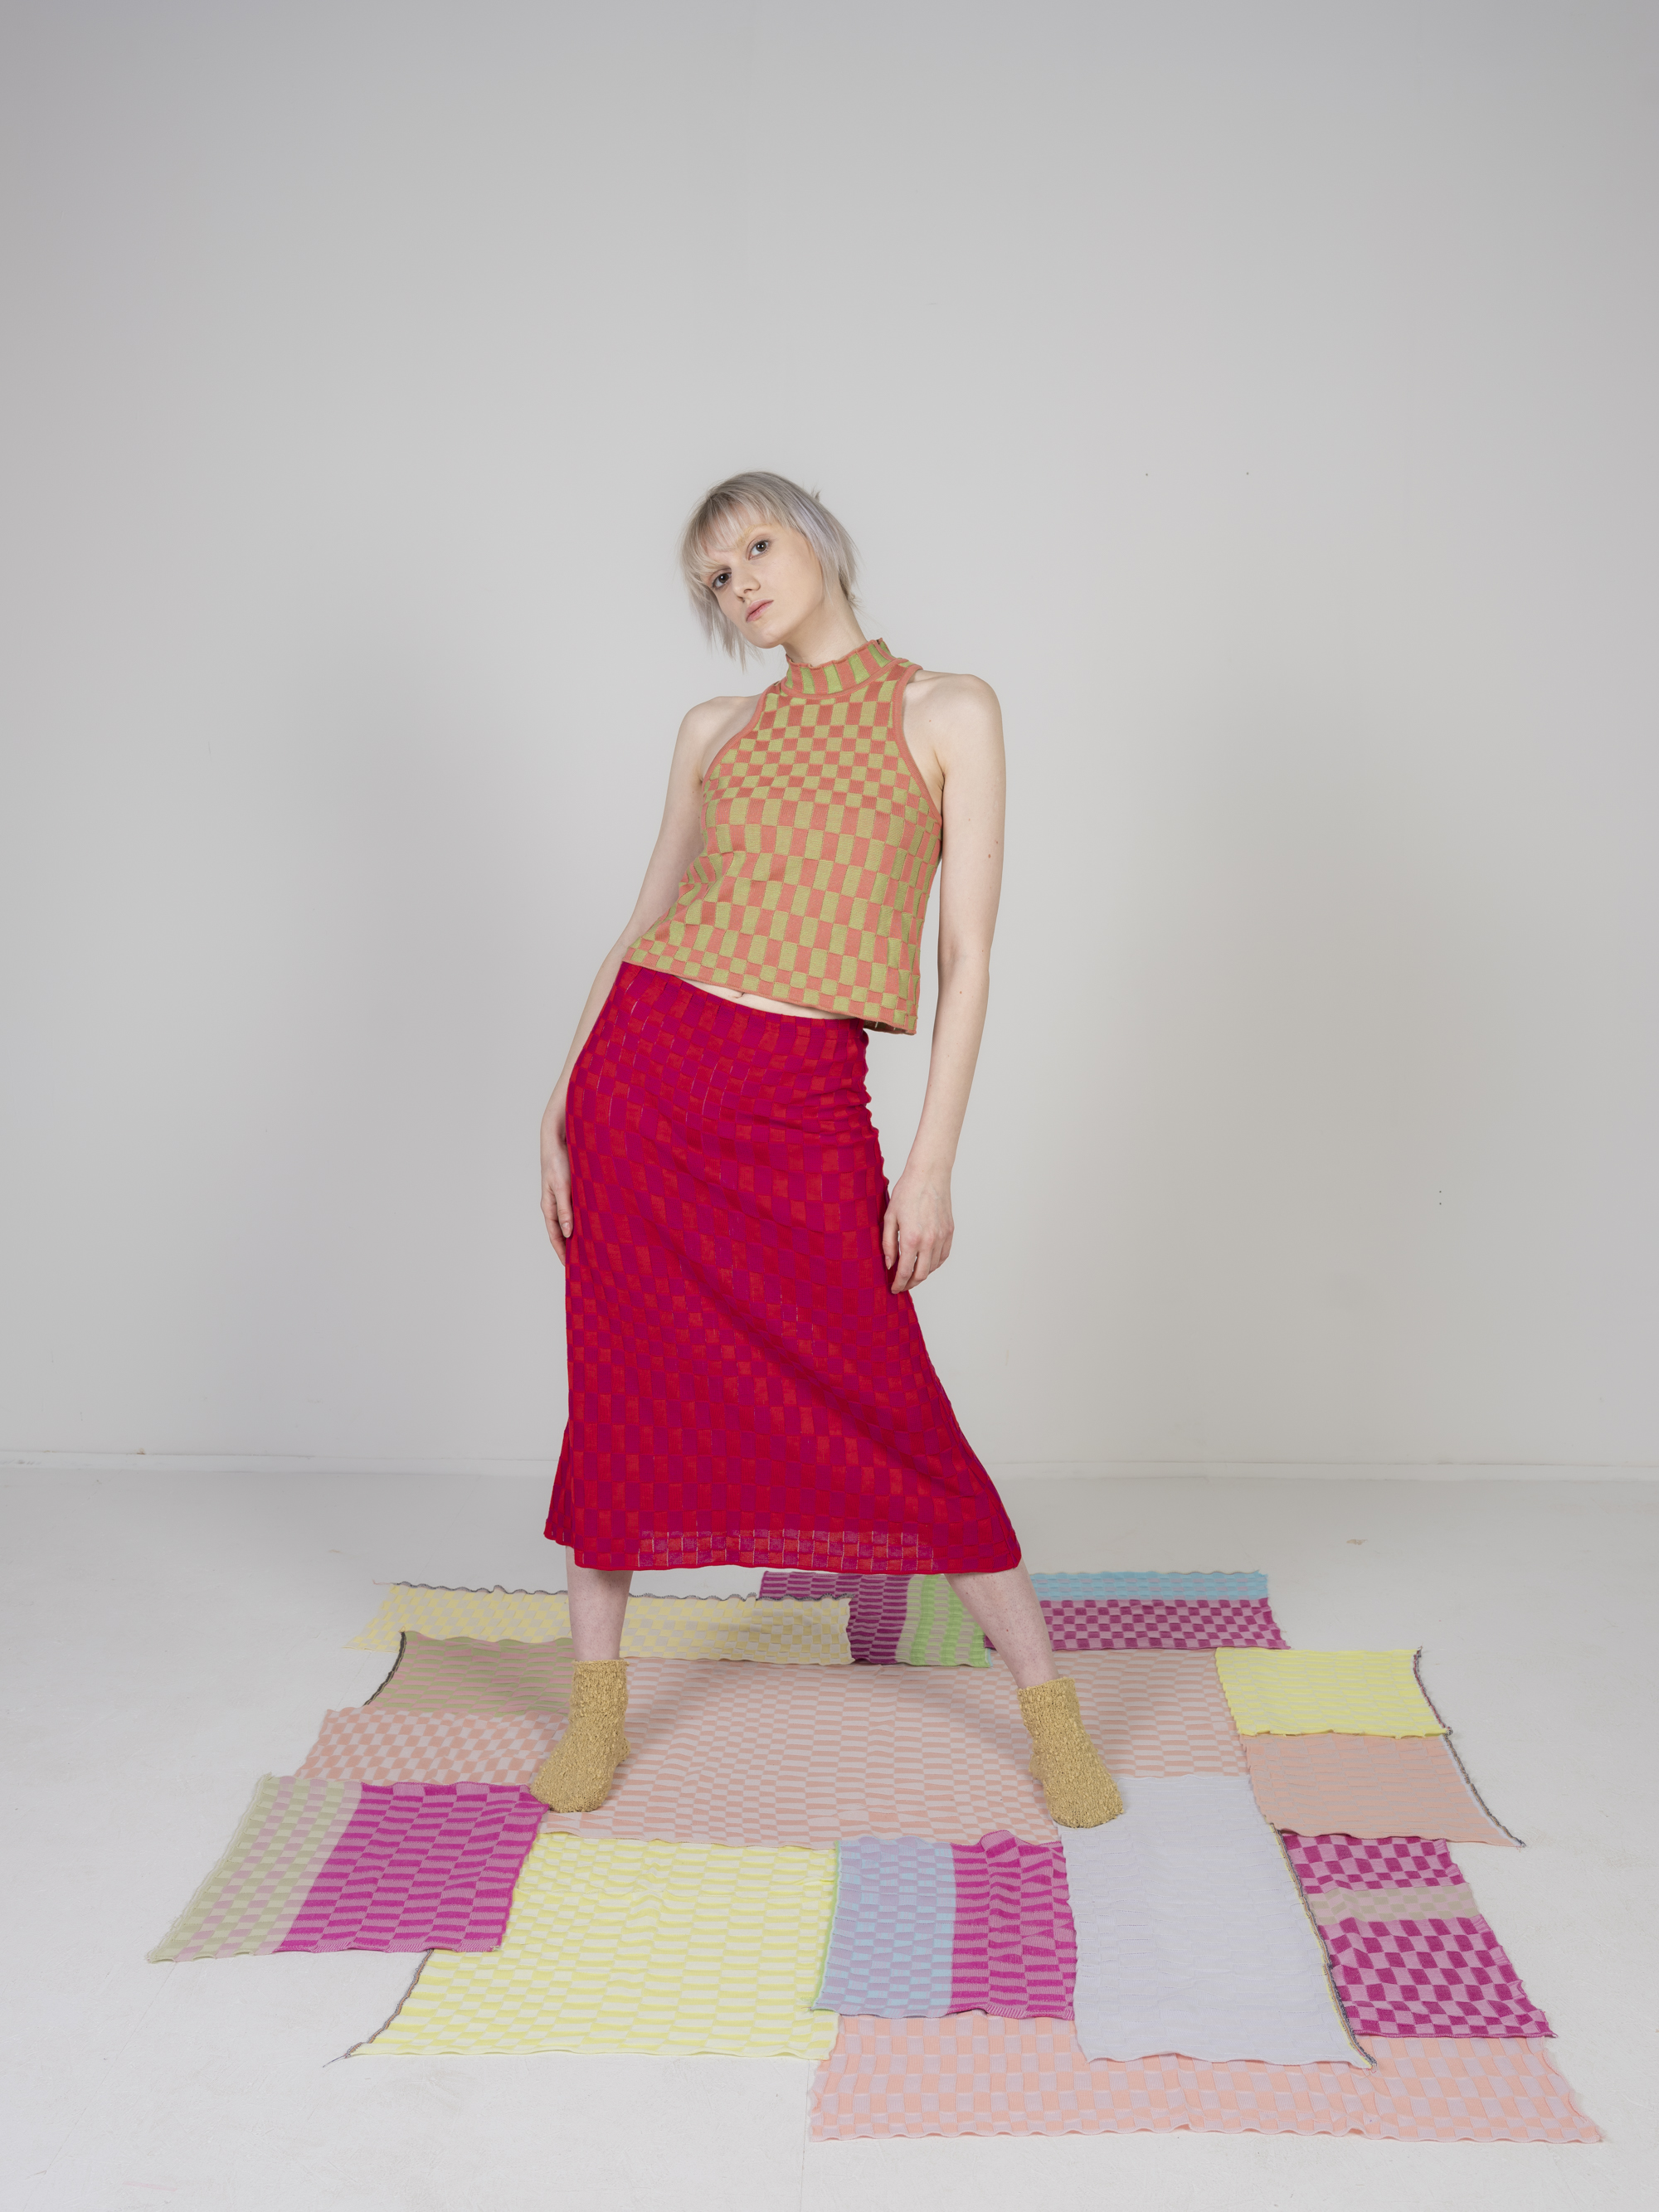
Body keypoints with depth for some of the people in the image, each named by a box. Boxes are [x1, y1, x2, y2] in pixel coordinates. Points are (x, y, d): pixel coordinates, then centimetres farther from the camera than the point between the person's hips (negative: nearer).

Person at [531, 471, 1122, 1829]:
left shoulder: (948, 713, 2)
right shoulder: (715, 733, 12)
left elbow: (968, 955, -3)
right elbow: (645, 919, 15)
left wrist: (934, 1161, -9)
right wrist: (563, 1104, 8)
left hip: (804, 1106, -3)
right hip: (646, 1066, 3)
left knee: (891, 1410, -1)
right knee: (624, 1389, 8)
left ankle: (1049, 1704, 17)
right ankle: (598, 1704, 26)